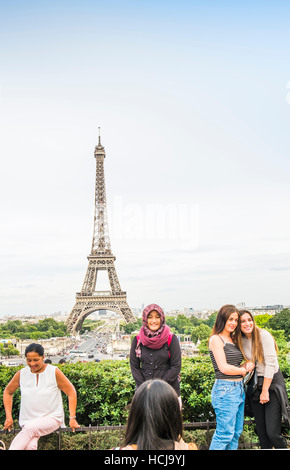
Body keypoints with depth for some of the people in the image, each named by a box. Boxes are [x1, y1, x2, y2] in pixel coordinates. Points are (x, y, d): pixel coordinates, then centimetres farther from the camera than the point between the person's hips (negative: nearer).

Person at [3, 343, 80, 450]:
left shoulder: (54, 372, -5)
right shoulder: (21, 374, 2)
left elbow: (71, 392, 0)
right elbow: (8, 392, 17)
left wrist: (72, 418, -6)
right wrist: (9, 417, 9)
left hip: (52, 418, -2)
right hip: (28, 421, 2)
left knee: (30, 428, -33)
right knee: (30, 446, -30)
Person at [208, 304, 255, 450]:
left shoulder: (233, 339, 14)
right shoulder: (216, 339, -9)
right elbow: (224, 368, -15)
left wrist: (247, 364, -3)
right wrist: (244, 370, -1)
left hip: (239, 388, 8)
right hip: (225, 390, -8)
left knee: (236, 432, 12)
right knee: (225, 433, -6)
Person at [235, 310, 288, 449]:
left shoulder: (263, 335, -11)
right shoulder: (241, 341, 7)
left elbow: (270, 363, -16)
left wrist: (265, 391, -16)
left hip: (272, 382, -6)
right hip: (255, 386, 6)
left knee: (272, 432, -11)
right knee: (261, 432, 8)